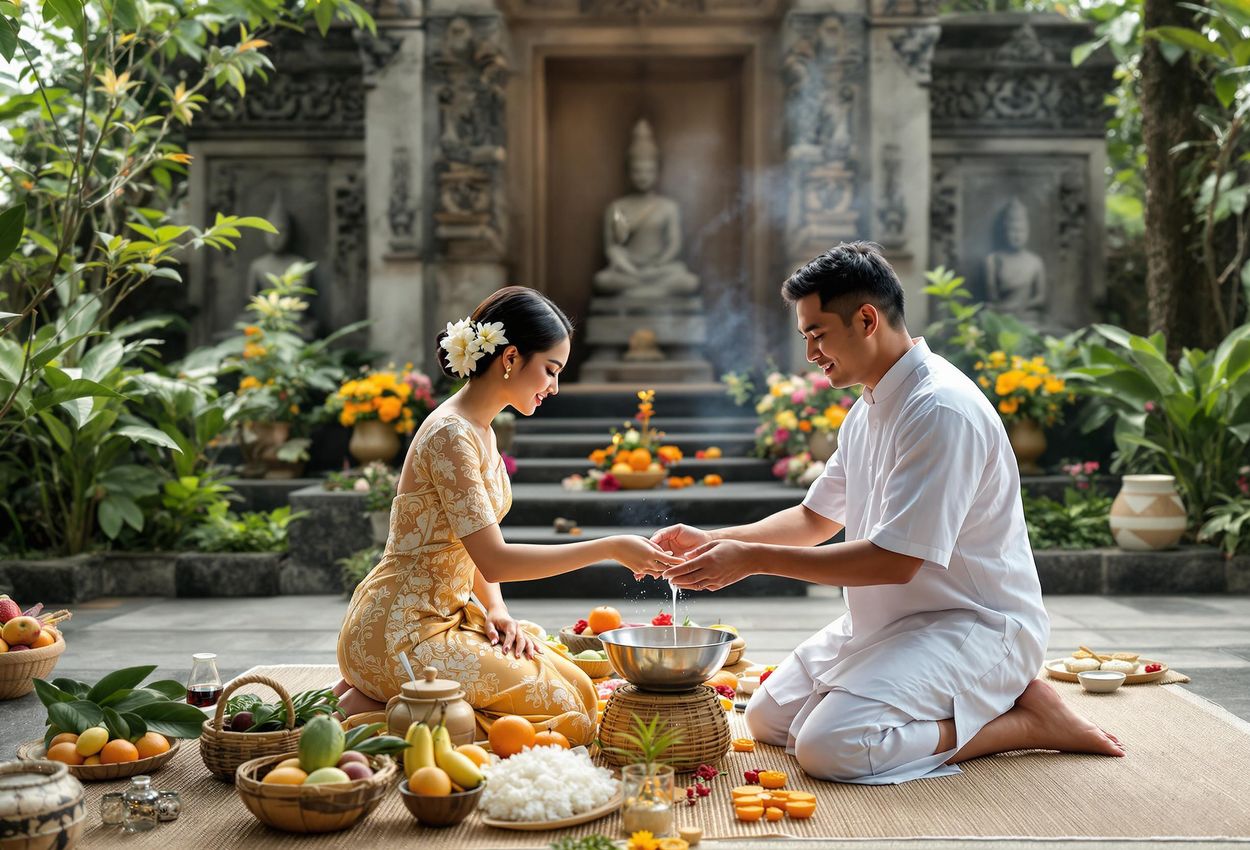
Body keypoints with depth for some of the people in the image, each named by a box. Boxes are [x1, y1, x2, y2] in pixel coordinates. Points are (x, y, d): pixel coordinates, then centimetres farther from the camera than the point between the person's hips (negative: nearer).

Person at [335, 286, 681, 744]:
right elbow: (493, 560, -24)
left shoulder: (480, 431, 11)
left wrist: (495, 609, -4)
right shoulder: (451, 434, -20)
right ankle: (381, 709, -6)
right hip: (402, 632, -10)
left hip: (443, 616, 10)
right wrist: (610, 547, -21)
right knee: (566, 705, -10)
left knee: (570, 676, 6)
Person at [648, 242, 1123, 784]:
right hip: (886, 621, 10)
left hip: (972, 627, -10)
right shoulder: (868, 411, 10)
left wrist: (754, 559, -22)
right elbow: (816, 519, 18)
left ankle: (1026, 720, -7)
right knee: (767, 719, 5)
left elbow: (895, 560, -26)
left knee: (828, 746, -26)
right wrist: (713, 541, 3)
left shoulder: (941, 411, -23)